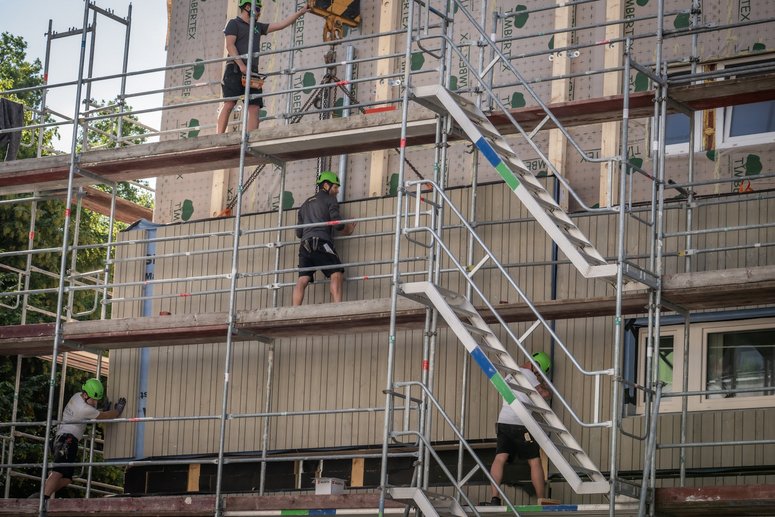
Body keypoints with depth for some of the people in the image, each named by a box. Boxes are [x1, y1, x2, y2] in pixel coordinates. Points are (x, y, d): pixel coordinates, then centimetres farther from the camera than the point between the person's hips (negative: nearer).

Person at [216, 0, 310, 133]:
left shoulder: (257, 27, 25)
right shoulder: (234, 24, 5)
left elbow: (280, 25, 26)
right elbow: (230, 45, -7)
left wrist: (300, 12, 24)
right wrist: (241, 65, -17)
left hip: (252, 72, 7)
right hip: (235, 70, -7)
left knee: (254, 107, -5)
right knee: (229, 104, -15)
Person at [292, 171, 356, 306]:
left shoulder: (305, 205, 30)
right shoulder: (329, 200, 9)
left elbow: (299, 233, 28)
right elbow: (337, 223, -3)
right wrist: (348, 230, 16)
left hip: (305, 245, 6)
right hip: (321, 244, -6)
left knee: (303, 279, -5)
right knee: (336, 275, -10)